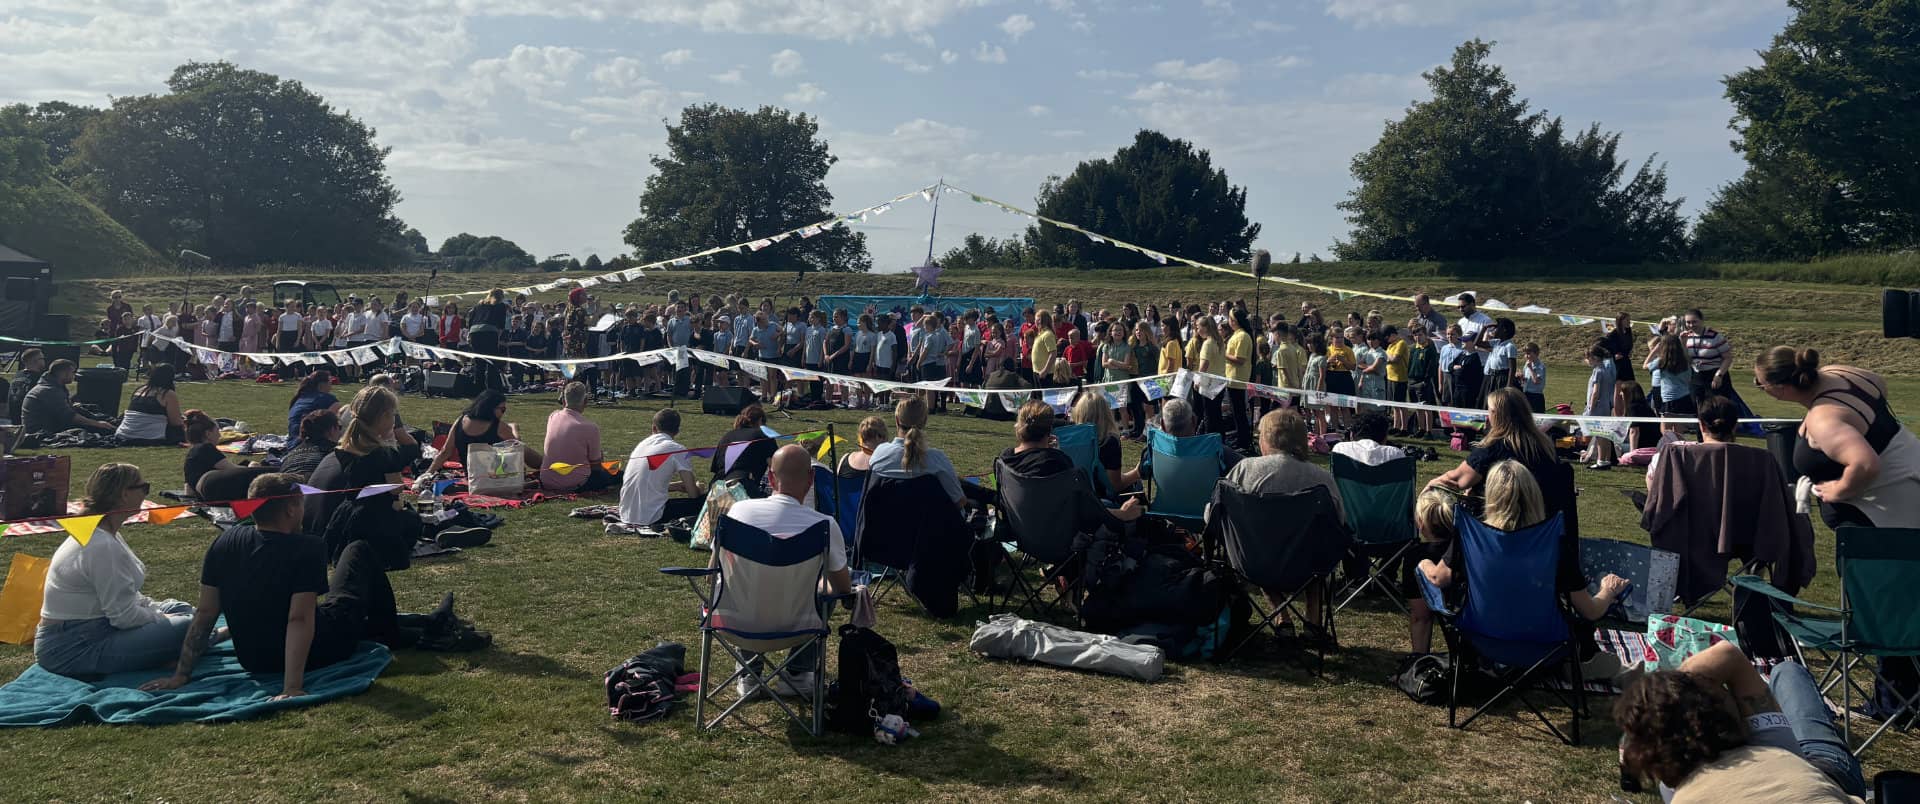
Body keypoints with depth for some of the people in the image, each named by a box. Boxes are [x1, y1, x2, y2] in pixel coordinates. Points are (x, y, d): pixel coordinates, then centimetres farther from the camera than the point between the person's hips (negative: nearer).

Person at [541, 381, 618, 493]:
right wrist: (600, 456, 13)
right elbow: (595, 466, -6)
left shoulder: (552, 417, -7)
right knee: (617, 475, 9)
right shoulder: (590, 428, -20)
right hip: (574, 485, -6)